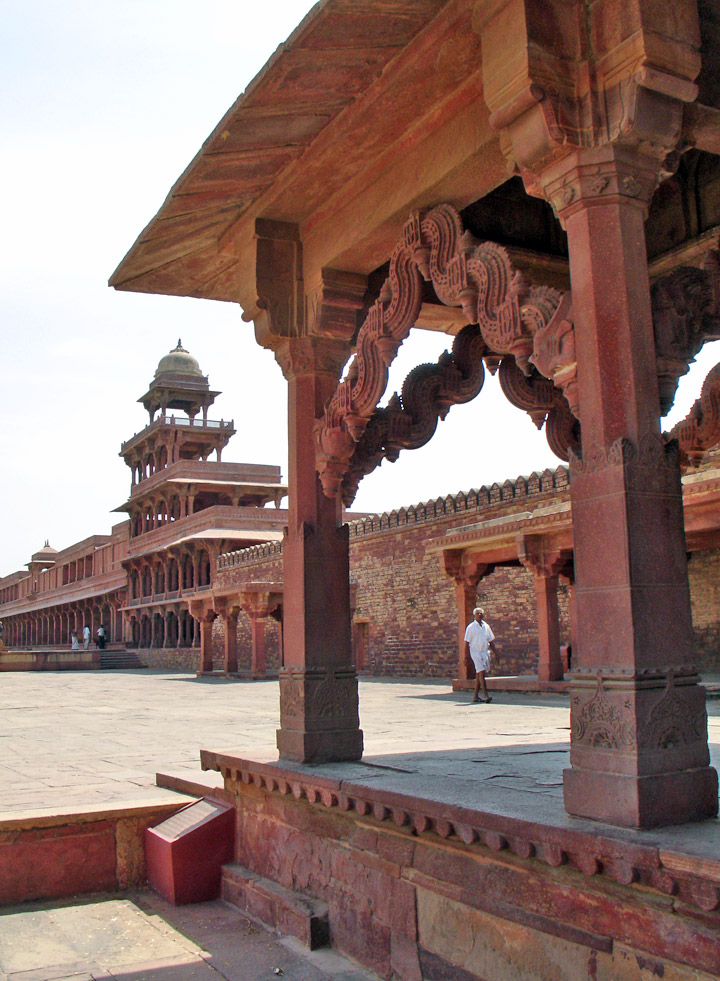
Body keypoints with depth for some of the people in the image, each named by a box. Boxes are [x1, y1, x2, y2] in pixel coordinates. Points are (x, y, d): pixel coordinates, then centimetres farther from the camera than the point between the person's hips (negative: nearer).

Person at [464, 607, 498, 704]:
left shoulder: (486, 626, 11)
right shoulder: (471, 627, -3)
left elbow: (491, 641, 18)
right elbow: (467, 643, -3)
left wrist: (494, 652, 11)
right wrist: (466, 656, -7)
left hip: (485, 651, 5)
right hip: (475, 652, -5)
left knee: (479, 674, 9)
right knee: (481, 672, -14)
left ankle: (475, 696, 14)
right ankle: (485, 694, -16)